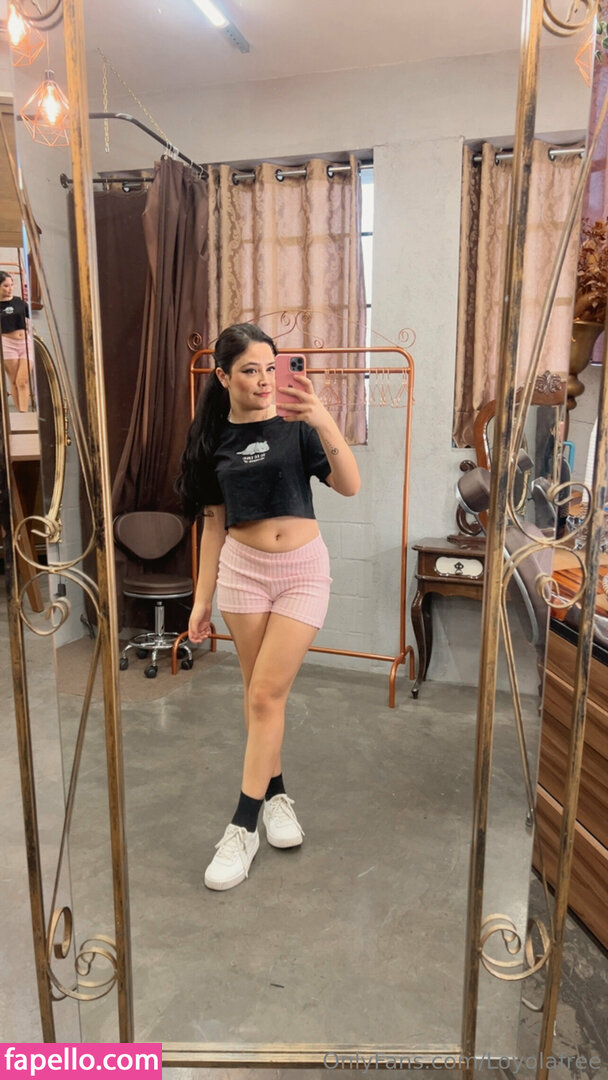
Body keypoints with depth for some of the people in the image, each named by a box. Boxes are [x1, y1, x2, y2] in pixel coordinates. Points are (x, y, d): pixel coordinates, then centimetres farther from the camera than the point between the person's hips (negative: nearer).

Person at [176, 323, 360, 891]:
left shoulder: (294, 424, -5)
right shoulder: (212, 439, 3)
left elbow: (350, 486, -17)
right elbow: (214, 523, 7)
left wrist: (324, 422, -32)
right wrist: (202, 598, 7)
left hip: (302, 569, -2)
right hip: (242, 568, 3)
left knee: (266, 695, -3)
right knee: (257, 692, 10)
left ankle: (243, 826, 9)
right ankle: (276, 793, 31)